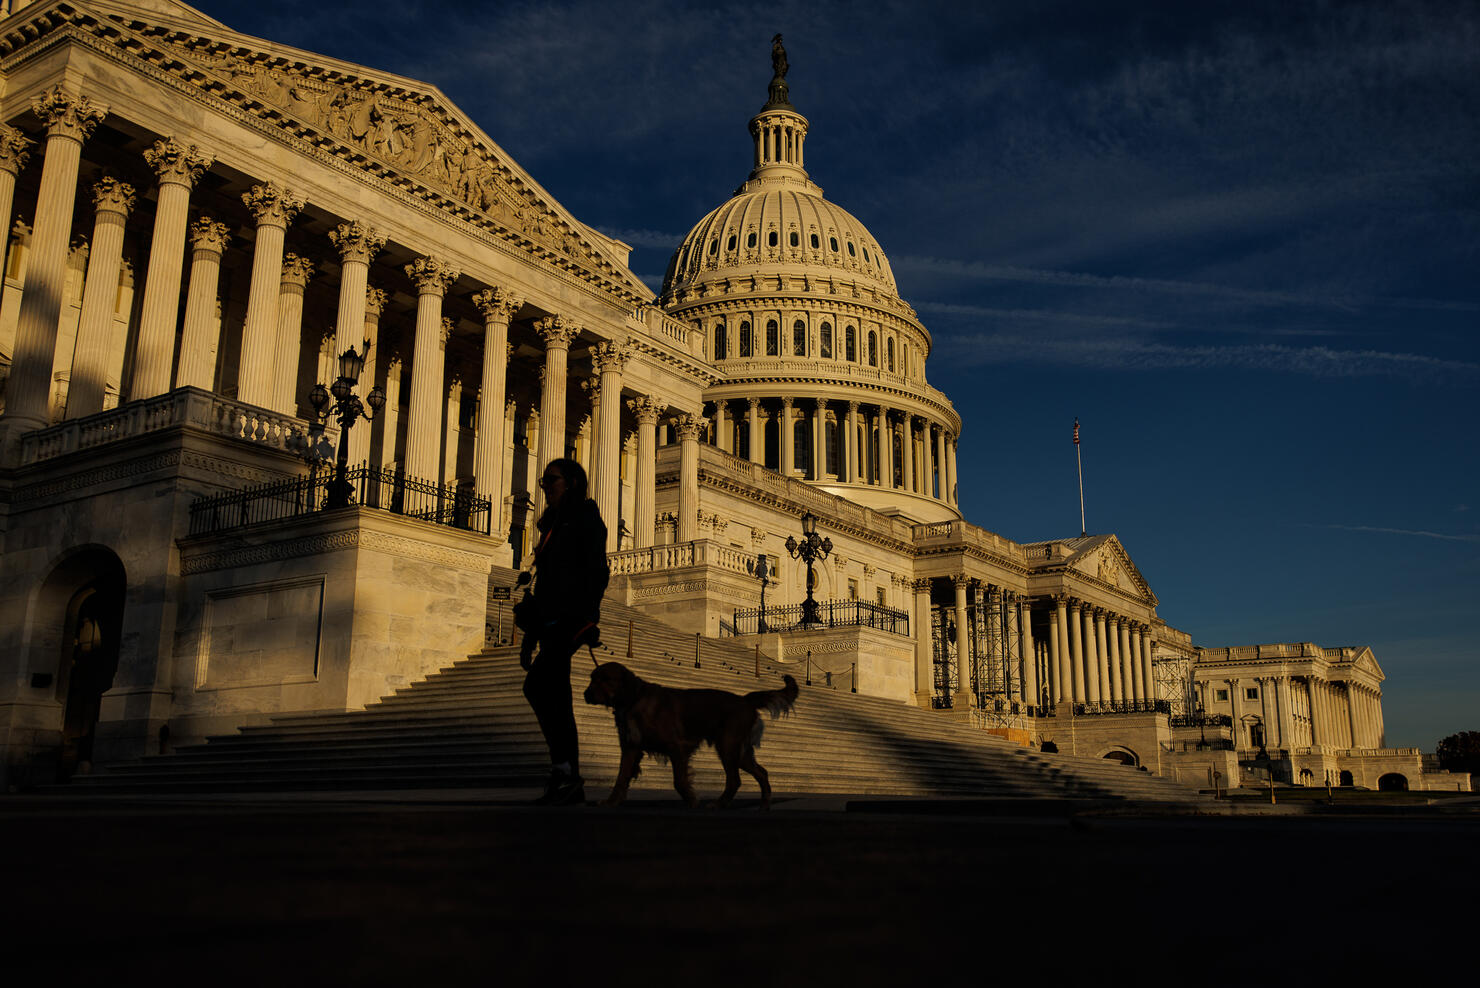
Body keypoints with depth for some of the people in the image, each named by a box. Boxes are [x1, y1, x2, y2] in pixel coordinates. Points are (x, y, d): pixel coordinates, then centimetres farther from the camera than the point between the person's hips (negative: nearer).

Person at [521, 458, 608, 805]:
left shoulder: (586, 518, -1)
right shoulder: (551, 526, 23)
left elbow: (598, 571, -11)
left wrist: (587, 617, -23)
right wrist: (530, 637, 19)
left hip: (573, 617, -9)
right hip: (551, 620, 9)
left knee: (536, 686, -22)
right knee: (556, 700, 3)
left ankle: (565, 768, -18)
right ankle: (570, 784, 6)